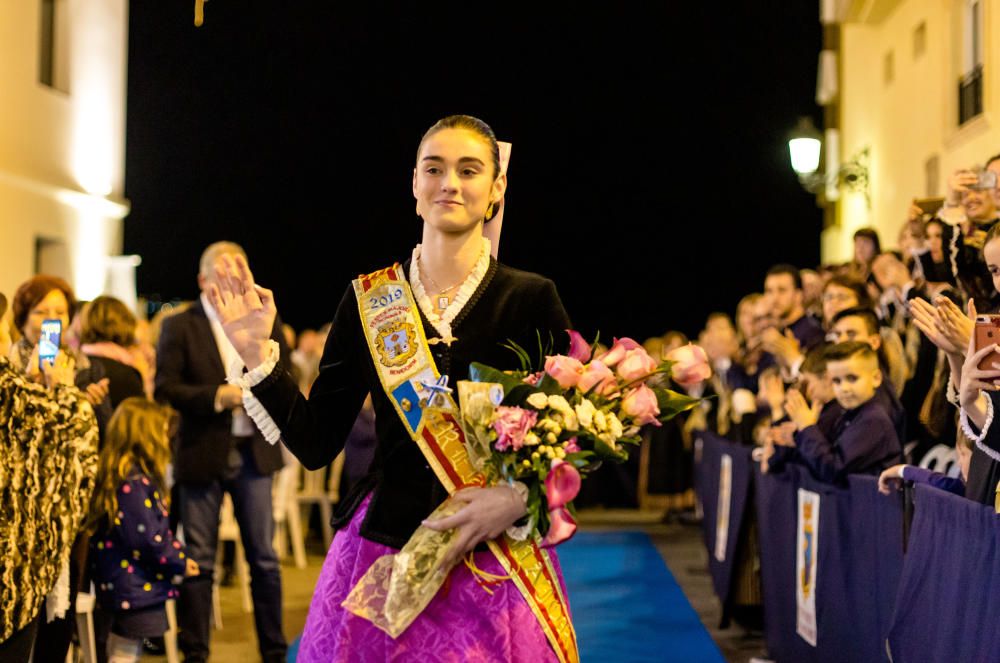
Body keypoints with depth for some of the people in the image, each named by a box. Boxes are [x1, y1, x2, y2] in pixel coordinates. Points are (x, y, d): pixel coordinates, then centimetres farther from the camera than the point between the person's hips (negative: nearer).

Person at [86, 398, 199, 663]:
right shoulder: (134, 482, -23)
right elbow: (147, 537, -23)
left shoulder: (115, 476, 9)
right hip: (137, 586, -10)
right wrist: (180, 562, -10)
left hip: (117, 580, 10)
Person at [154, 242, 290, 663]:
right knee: (198, 560, 4)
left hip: (253, 453, 3)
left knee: (264, 557, 7)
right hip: (201, 455, -3)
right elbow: (164, 389, -8)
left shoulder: (265, 325, 9)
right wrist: (218, 395, -18)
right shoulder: (179, 327, -1)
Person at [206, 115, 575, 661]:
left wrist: (521, 496, -17)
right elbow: (316, 444, 2)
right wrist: (257, 356, -7)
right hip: (382, 550, 1)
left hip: (497, 563, -1)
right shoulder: (368, 298, 3)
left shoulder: (531, 298, -3)